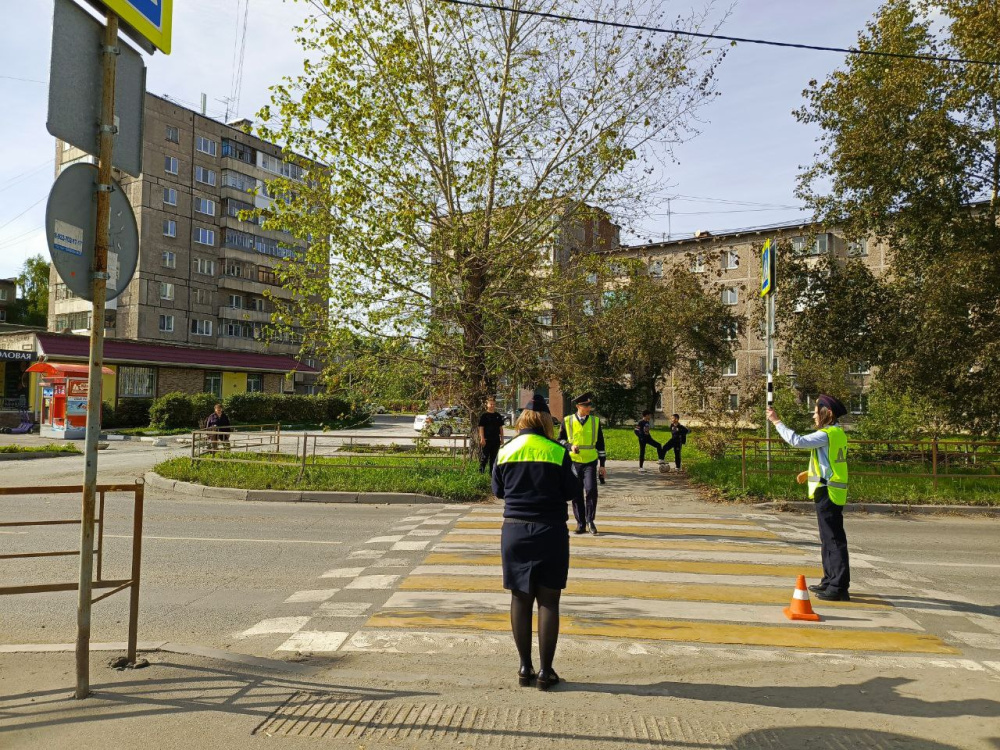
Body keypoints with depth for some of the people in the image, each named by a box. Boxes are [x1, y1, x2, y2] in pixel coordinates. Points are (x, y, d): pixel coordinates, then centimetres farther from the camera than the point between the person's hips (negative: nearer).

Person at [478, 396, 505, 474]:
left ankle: (492, 473, 18)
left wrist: (502, 439, 11)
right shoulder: (484, 415, -4)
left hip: (496, 440, 5)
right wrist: (482, 439, -13)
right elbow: (481, 427, -7)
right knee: (484, 457, -1)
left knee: (494, 457, 11)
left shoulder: (498, 416, 10)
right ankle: (481, 471, 6)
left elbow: (501, 428, 14)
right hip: (486, 440, -5)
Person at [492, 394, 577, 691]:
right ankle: (546, 671, 11)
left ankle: (525, 667, 18)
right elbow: (570, 493, -2)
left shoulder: (506, 452, 0)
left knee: (520, 599, 12)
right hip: (550, 531, -2)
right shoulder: (558, 453, -8)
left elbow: (497, 491, 9)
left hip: (514, 530, 2)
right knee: (548, 601, 6)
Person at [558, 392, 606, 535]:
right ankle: (580, 524, 16)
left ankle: (590, 521, 2)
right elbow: (560, 440, 7)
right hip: (573, 462, 0)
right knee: (576, 494, 5)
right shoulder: (567, 421, 0)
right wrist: (570, 446, -14)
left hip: (590, 462, 0)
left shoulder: (596, 421, 4)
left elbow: (600, 443, 9)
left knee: (591, 490, -15)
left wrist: (602, 464, 7)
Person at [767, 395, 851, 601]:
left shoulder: (827, 434, -15)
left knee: (834, 540, -9)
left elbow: (797, 441, -23)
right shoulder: (838, 433, 15)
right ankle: (830, 581, 26)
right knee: (829, 539, 17)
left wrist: (777, 421, -15)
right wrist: (810, 473, 19)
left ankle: (839, 588, -7)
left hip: (828, 492, -10)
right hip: (833, 492, 10)